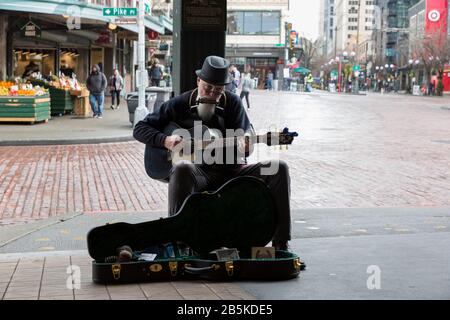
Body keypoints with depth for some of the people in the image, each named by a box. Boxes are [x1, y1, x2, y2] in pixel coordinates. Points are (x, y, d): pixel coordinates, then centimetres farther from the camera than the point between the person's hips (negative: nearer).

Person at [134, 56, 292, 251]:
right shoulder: (179, 105, 3)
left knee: (279, 169, -18)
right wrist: (166, 141, -15)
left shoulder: (232, 103, 9)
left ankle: (280, 243, -18)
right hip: (198, 171, -3)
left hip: (229, 170, 3)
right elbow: (140, 129, 4)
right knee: (182, 169, -40)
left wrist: (244, 145, -23)